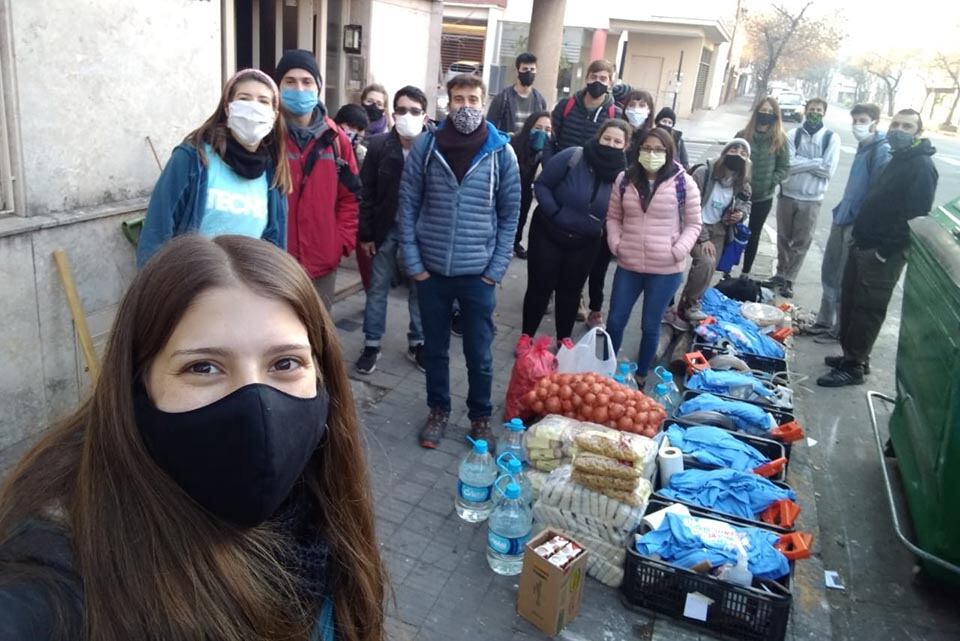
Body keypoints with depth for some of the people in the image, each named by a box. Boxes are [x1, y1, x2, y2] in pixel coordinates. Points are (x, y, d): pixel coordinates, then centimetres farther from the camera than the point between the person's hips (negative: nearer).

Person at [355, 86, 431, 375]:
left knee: (419, 288, 12)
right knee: (378, 287, 10)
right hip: (386, 229, 1)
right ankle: (371, 344, 24)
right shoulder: (379, 145, -6)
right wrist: (365, 234, -5)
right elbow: (366, 193, -3)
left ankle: (417, 343, 28)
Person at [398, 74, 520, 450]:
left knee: (479, 354, 9)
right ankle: (438, 410, 35)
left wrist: (496, 269, -4)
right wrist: (413, 262, -5)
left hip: (478, 274, -1)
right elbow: (408, 205, 0)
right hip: (431, 270, 1)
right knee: (435, 348, 15)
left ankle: (481, 417, 30)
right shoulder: (425, 146, -3)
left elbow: (510, 214, 1)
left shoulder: (502, 152, -3)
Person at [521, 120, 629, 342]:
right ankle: (526, 337, 20)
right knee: (540, 287, 4)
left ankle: (564, 339, 32)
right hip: (549, 233, -3)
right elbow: (541, 184, -13)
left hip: (585, 242, 3)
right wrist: (553, 212, -21)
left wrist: (604, 229, -10)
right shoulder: (573, 156, -19)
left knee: (571, 290, 16)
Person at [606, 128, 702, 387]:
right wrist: (615, 243, -4)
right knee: (615, 322, 10)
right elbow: (613, 217, 11)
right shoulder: (624, 180, 2)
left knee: (650, 326, 10)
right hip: (628, 266, 2)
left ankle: (641, 376, 30)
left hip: (665, 270, -2)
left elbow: (693, 224, 0)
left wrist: (678, 251, -14)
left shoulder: (684, 182, -6)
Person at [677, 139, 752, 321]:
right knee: (706, 262, -24)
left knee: (710, 269, 5)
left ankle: (688, 304, 24)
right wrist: (703, 238, -22)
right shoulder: (704, 172, -19)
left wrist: (742, 213, -9)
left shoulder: (742, 184, -3)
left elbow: (746, 203, 17)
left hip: (718, 229, 6)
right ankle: (689, 305, -6)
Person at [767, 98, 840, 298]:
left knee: (801, 243, 5)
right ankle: (780, 274, 26)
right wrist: (816, 163, -13)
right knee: (783, 238, 12)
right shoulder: (793, 134, -1)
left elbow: (829, 170, -11)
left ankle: (789, 280, 15)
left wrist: (801, 163, -11)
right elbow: (788, 165, -12)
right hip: (787, 194, 1)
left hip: (811, 199, -1)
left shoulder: (832, 138, -3)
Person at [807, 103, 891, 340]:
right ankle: (825, 322, 29)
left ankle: (841, 330, 15)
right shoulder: (864, 146, 12)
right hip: (843, 219, 9)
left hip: (859, 225, -9)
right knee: (829, 274, 16)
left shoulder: (882, 152, -16)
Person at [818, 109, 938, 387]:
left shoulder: (922, 166, -14)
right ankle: (852, 355, 28)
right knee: (850, 302, 15)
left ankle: (854, 367, 6)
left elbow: (916, 216, -21)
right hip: (864, 245, 9)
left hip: (883, 254, -9)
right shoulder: (898, 158, 17)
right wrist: (860, 236, 14)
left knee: (867, 310, -3)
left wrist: (885, 250, -21)